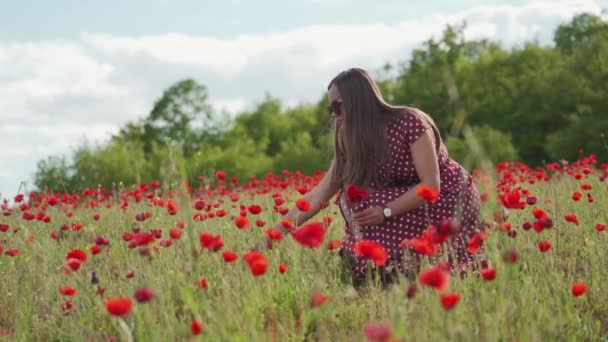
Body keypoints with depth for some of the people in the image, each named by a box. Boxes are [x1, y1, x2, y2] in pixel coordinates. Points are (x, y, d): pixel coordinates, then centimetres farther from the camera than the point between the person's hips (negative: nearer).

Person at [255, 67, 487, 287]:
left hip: (450, 199, -7)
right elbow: (318, 196, -6)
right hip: (411, 202, 7)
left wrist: (386, 212, -32)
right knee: (353, 196, -14)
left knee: (366, 206, -24)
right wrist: (275, 233, -13)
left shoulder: (410, 122, -22)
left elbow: (431, 185, -23)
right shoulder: (351, 144, -3)